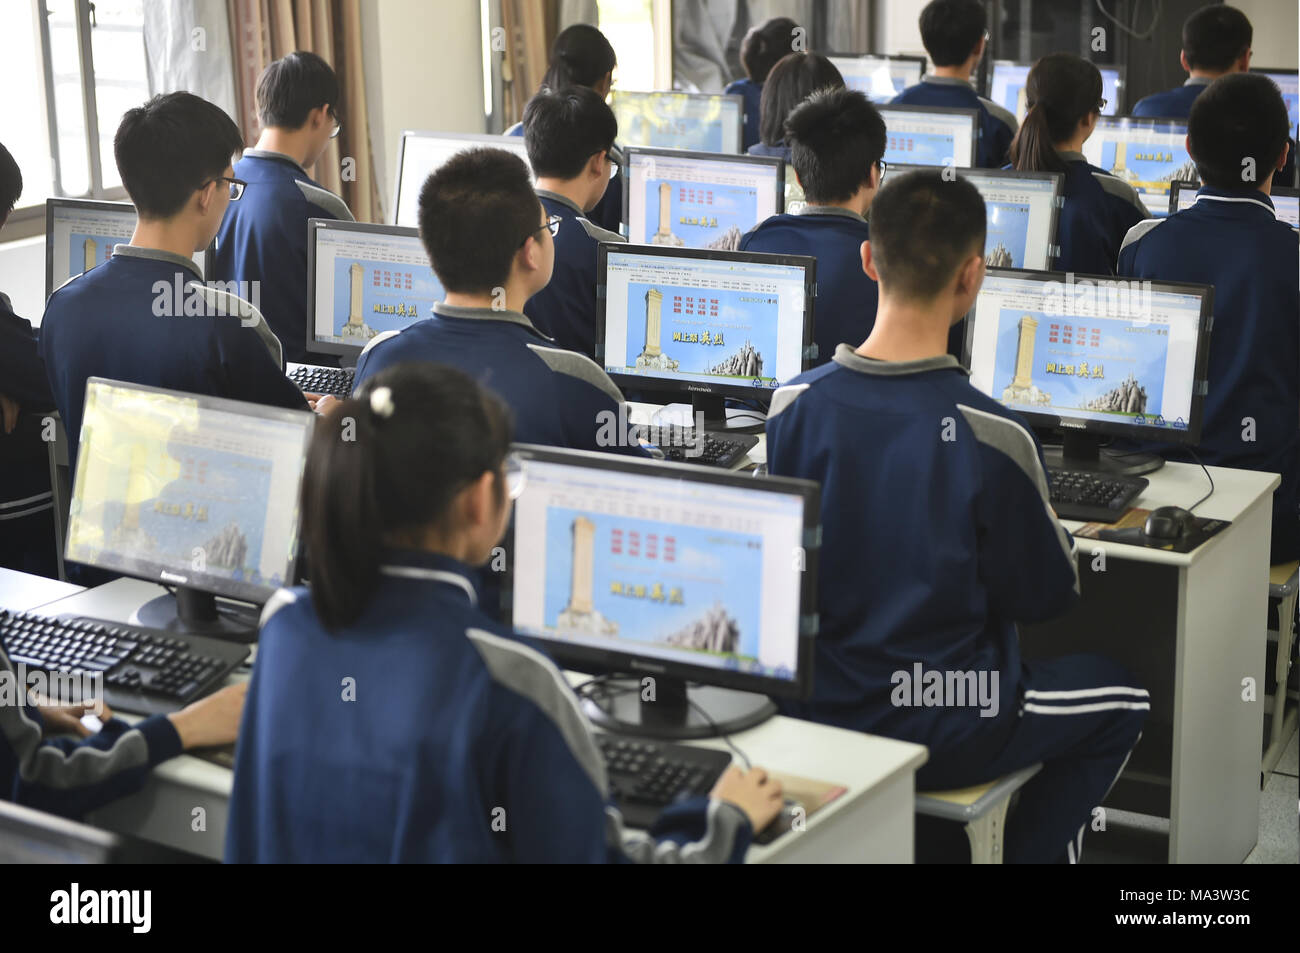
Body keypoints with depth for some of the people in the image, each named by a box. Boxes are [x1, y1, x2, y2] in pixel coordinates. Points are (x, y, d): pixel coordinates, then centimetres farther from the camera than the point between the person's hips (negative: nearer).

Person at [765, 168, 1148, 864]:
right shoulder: (991, 437, -23)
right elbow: (1044, 597, -9)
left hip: (805, 711, 5)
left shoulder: (794, 405, -11)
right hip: (930, 737, -5)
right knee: (1121, 698, 21)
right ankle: (1026, 853, 20)